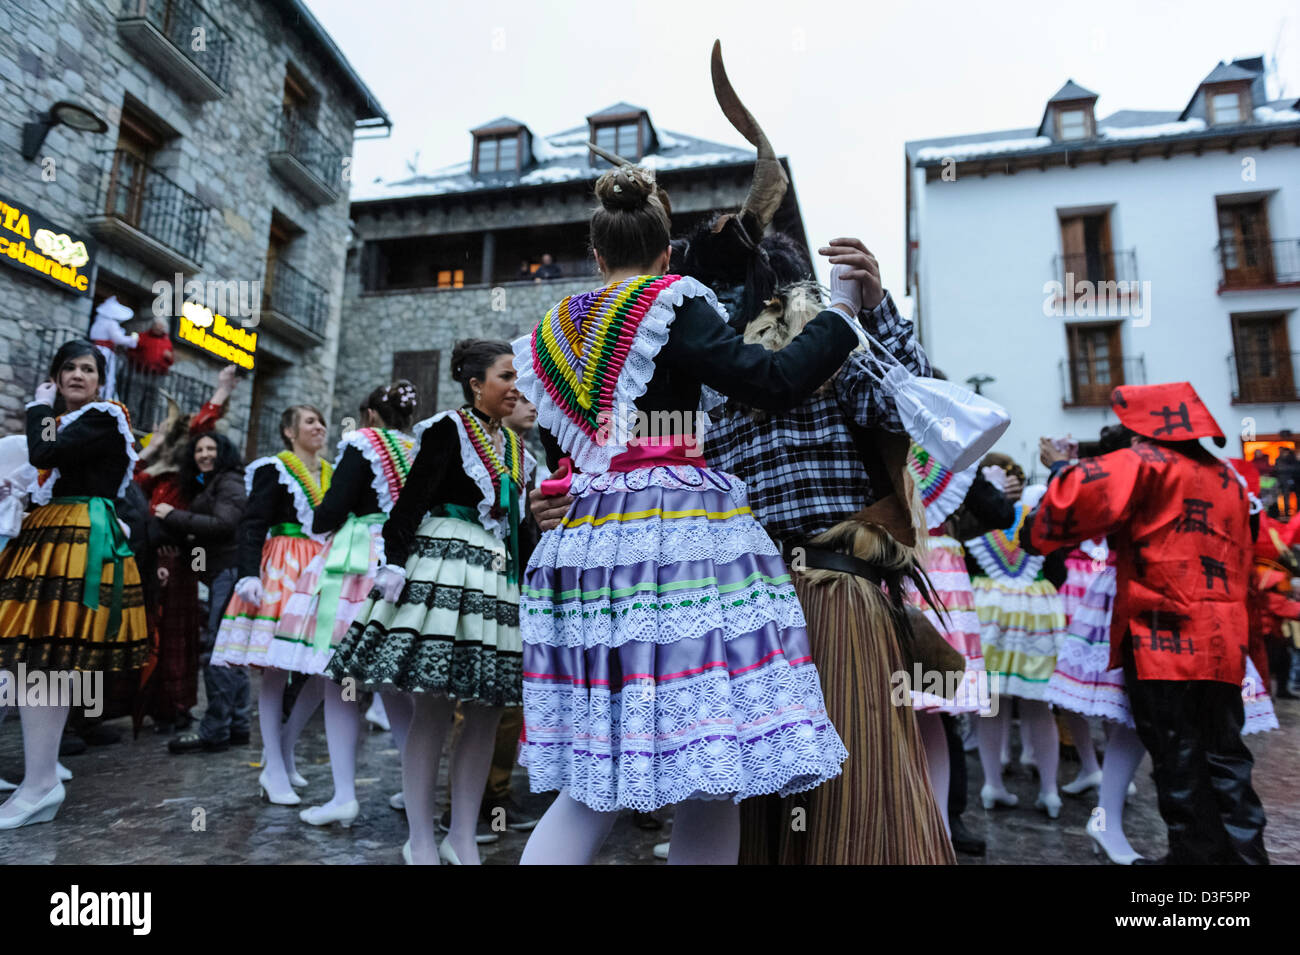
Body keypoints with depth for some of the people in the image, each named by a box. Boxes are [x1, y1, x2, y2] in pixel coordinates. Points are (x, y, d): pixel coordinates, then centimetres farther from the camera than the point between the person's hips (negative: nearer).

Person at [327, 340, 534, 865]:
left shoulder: (515, 446, 18)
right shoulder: (448, 429, -2)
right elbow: (412, 500, -9)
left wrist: (527, 584, 18)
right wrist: (394, 564, -17)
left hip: (498, 580, 7)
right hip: (443, 570, -7)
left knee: (487, 714, 5)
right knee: (432, 711, -2)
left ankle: (463, 837, 18)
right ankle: (421, 841, 12)